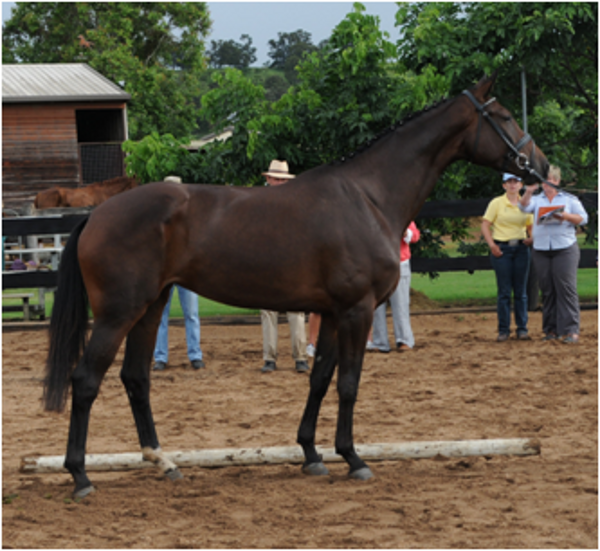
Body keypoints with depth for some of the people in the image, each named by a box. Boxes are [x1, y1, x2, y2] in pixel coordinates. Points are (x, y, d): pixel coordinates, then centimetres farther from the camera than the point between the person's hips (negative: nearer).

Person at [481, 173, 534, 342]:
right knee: (504, 291, -1)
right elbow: (485, 225, -1)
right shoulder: (496, 203, 0)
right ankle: (503, 330, 5)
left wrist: (531, 238, -4)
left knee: (521, 291, 5)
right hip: (501, 249, -3)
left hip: (521, 248, 3)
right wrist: (491, 244, -12)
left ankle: (522, 329, 10)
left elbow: (531, 226, 17)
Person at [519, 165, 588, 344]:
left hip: (565, 249, -2)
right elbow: (524, 207, -5)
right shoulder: (537, 199, 14)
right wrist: (528, 192, -22)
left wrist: (565, 216, -13)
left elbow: (583, 218, 4)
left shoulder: (569, 199, 10)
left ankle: (571, 330, -13)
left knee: (566, 288, -11)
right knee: (547, 290, 2)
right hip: (541, 251, 3)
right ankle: (551, 329, 8)